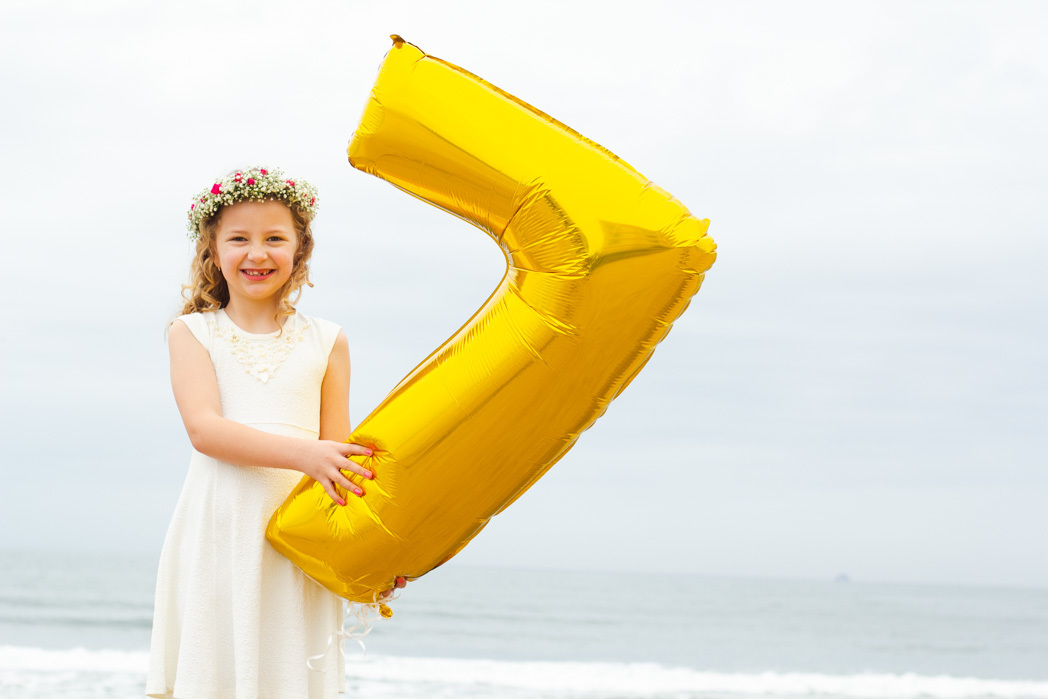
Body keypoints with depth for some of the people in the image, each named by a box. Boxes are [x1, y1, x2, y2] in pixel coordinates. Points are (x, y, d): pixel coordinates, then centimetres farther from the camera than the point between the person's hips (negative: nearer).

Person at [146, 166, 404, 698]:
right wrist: (304, 453, -21)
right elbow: (205, 429, -8)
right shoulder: (193, 333, 7)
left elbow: (337, 451, 10)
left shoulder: (325, 342, 12)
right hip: (218, 532, -1)